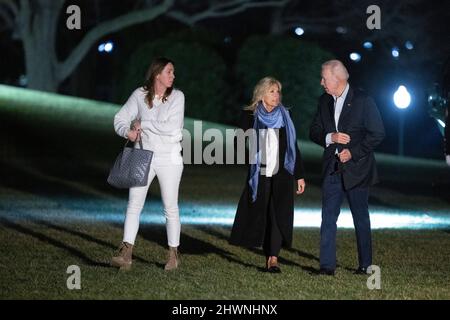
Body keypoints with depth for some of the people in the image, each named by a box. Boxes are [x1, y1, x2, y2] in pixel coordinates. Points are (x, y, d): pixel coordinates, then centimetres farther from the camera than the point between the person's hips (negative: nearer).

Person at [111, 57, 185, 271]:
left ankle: (173, 254, 14)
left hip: (169, 158, -1)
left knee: (171, 207, 4)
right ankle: (126, 253, -11)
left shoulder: (177, 96, -4)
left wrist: (142, 123, -10)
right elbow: (120, 118, 5)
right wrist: (127, 131, -15)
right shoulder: (140, 95, 1)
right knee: (134, 203, -7)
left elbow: (172, 127, -15)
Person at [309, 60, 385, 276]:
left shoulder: (363, 101, -8)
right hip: (332, 168, 4)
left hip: (356, 168, -4)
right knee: (328, 217, -5)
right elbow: (314, 132, 9)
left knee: (361, 219, 7)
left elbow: (377, 134, -8)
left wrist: (353, 152, -15)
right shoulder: (324, 101, 9)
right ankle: (327, 265, -5)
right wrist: (330, 137, -12)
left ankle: (365, 264, 19)